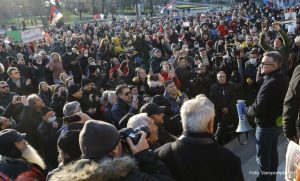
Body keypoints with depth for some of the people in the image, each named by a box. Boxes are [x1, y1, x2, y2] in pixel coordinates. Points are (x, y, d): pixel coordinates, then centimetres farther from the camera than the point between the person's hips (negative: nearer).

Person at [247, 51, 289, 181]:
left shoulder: (270, 83, -28)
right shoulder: (283, 79, 2)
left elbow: (258, 108, -29)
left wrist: (248, 111, -10)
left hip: (266, 125, -10)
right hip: (277, 121, 10)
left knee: (262, 157, 4)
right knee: (272, 153, 22)